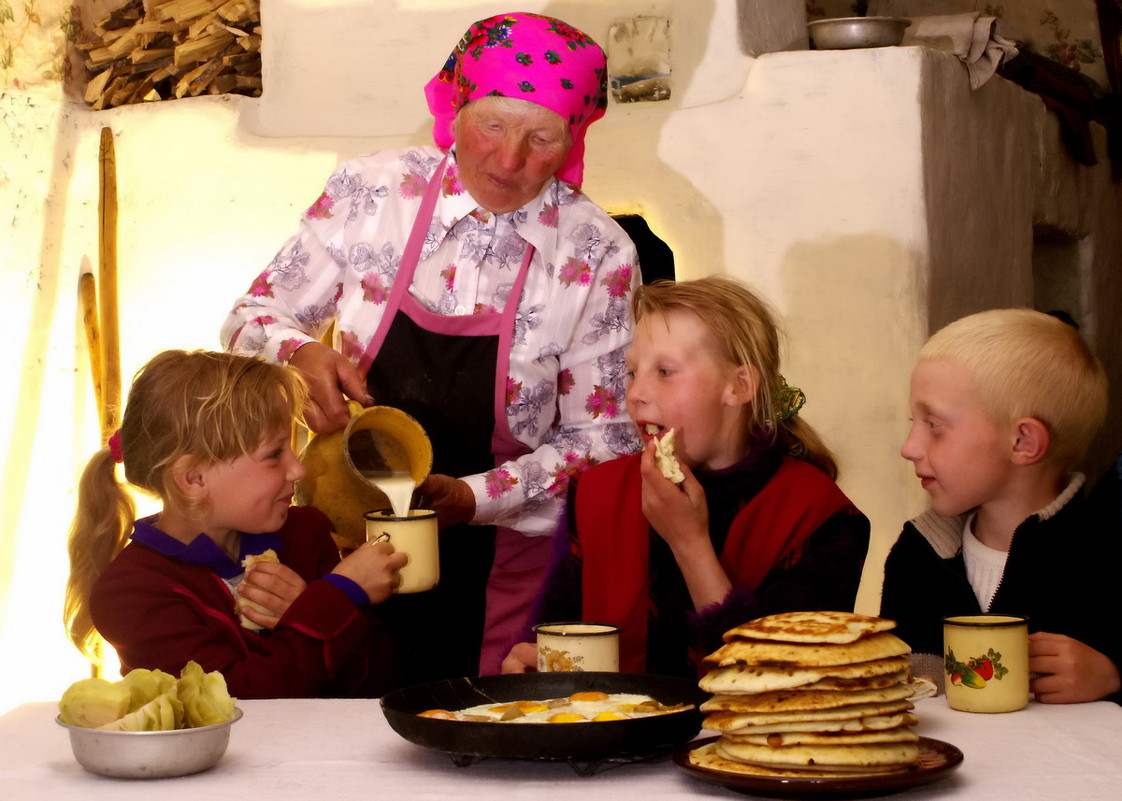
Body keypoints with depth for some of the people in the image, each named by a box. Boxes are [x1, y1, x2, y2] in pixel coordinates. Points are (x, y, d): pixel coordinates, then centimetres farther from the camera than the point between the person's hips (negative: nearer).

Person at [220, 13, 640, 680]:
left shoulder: (597, 256, -9)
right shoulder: (370, 192, -5)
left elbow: (599, 435, -3)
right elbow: (252, 320, 6)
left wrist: (473, 496, -16)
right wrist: (300, 354, -17)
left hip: (495, 559, -1)